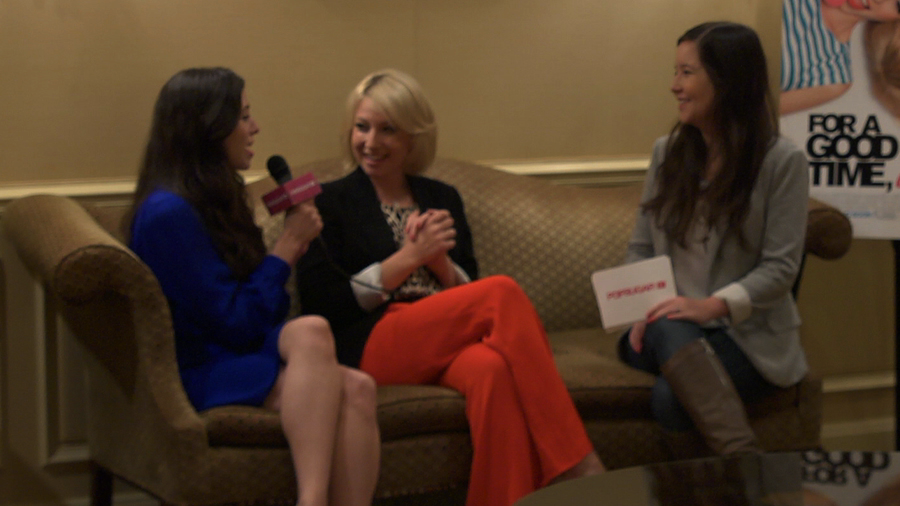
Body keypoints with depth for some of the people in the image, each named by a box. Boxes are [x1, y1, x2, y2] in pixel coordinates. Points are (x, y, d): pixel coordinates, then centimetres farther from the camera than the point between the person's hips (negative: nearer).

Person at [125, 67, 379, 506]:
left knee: (356, 388, -25)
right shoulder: (168, 213, -12)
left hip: (242, 360, 8)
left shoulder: (215, 202, 18)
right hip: (199, 377, -8)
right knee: (312, 332, -36)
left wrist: (292, 246, 3)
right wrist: (287, 247, -7)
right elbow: (234, 325, -16)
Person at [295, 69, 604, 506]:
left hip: (447, 344, 4)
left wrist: (439, 260, -2)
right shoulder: (330, 203, 10)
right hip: (372, 347, -3)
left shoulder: (443, 198, 23)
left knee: (492, 369, -37)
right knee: (504, 293, -28)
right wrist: (410, 256, -6)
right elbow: (321, 305, -2)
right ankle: (576, 465, -32)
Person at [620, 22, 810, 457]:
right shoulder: (667, 152, 12)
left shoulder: (782, 161, -3)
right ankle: (747, 464, -45)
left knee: (670, 396, -34)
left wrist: (714, 305, -22)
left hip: (749, 335, -4)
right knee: (666, 329, -36)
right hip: (673, 327, 4)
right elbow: (640, 248, 13)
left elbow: (781, 267, -7)